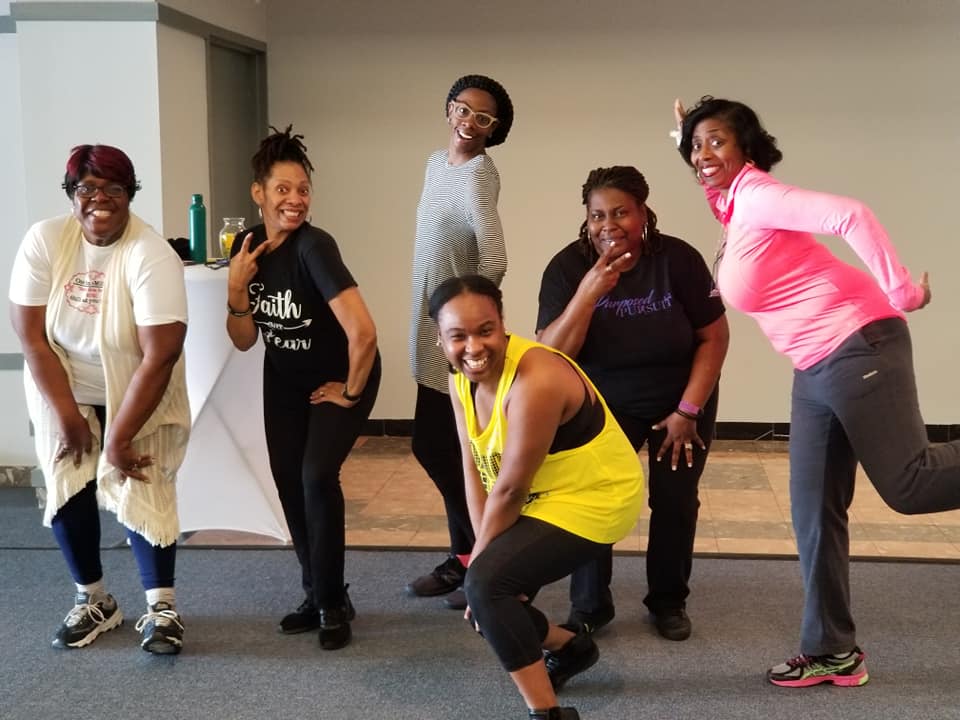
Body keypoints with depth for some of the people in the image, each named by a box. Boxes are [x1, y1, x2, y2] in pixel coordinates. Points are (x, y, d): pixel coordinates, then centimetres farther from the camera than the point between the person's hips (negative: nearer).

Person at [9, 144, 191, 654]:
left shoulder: (151, 256, -26)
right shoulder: (43, 241, -16)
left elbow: (160, 356, -28)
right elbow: (30, 334, -14)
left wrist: (118, 438, -26)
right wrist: (66, 414, -16)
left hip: (137, 396, -3)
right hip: (64, 391, 3)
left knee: (142, 492, -8)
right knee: (67, 489, 1)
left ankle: (161, 608, 7)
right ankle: (94, 601, 20)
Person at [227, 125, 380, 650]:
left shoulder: (314, 246, -30)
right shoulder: (249, 246, -9)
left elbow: (363, 332, -38)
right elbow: (244, 341, -4)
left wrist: (350, 391, -23)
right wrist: (236, 288, -20)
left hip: (339, 376, -6)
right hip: (285, 379, 7)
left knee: (316, 476, -18)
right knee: (288, 481, 6)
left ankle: (331, 602, 1)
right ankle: (318, 594, 23)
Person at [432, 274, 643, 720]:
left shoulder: (535, 382, -32)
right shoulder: (463, 377, -5)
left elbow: (510, 488, -25)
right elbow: (474, 469, -6)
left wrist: (480, 561, -14)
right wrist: (483, 554, -12)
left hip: (591, 501, -9)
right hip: (540, 500, 9)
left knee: (486, 586, -23)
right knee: (489, 604, 11)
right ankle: (571, 646, 38)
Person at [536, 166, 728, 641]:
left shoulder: (677, 258, -19)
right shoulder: (568, 267, -18)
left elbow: (714, 336, -11)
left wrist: (688, 411, -14)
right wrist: (589, 292, -36)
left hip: (681, 399, 0)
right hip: (605, 404, 0)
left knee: (674, 498, -3)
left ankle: (669, 602, 20)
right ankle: (589, 607, 5)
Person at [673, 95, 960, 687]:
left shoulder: (756, 196, -13)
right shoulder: (733, 204, 13)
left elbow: (850, 216, -26)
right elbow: (711, 171, 39)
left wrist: (901, 293, -23)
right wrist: (687, 138, 21)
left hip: (857, 348, -9)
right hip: (815, 369, 9)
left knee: (908, 485, -12)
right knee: (814, 515, 8)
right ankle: (832, 652, 17)